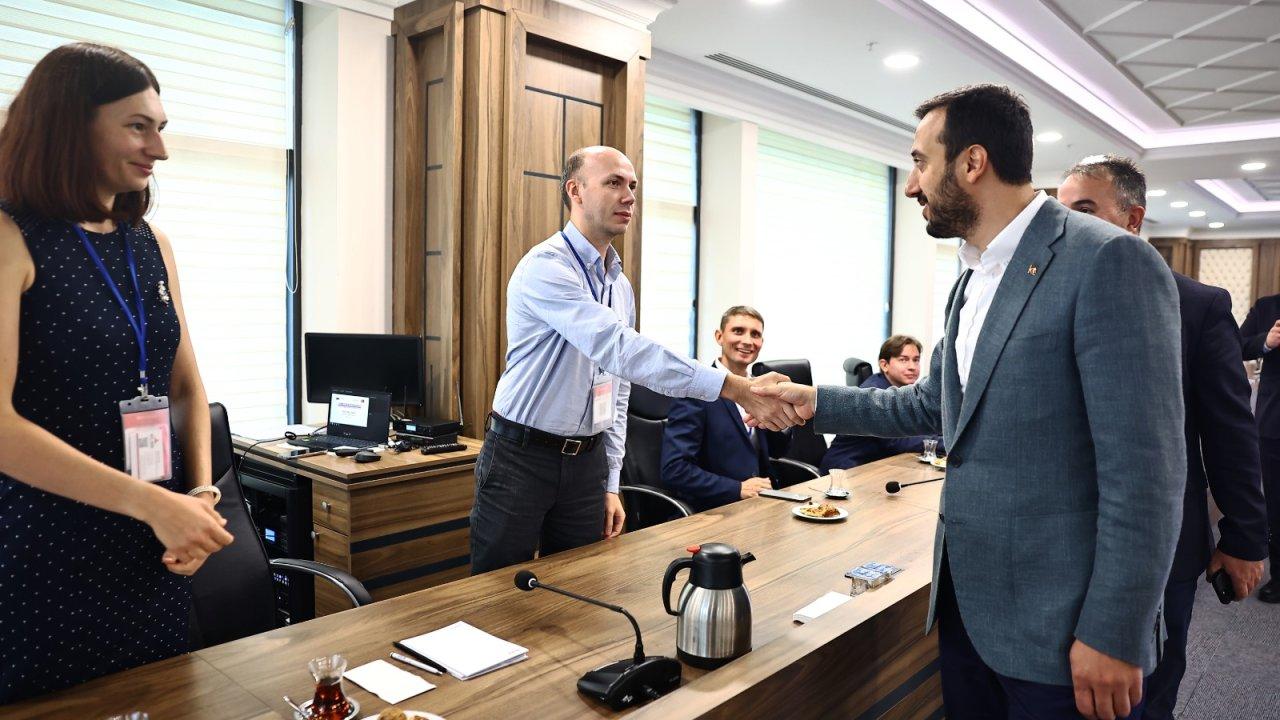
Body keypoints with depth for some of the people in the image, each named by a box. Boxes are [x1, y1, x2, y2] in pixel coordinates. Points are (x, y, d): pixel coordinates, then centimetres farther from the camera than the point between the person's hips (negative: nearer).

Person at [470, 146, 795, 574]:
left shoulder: (621, 285, 9)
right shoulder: (545, 266, -18)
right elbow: (616, 348, -32)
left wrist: (610, 484, 11)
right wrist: (732, 387, -38)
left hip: (587, 461, 7)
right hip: (521, 458, -7)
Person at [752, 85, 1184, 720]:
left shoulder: (1108, 260, -17)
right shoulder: (973, 278, 10)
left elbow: (1144, 467, -20)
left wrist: (1113, 634, -18)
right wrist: (818, 402, 12)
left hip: (1059, 626, -8)